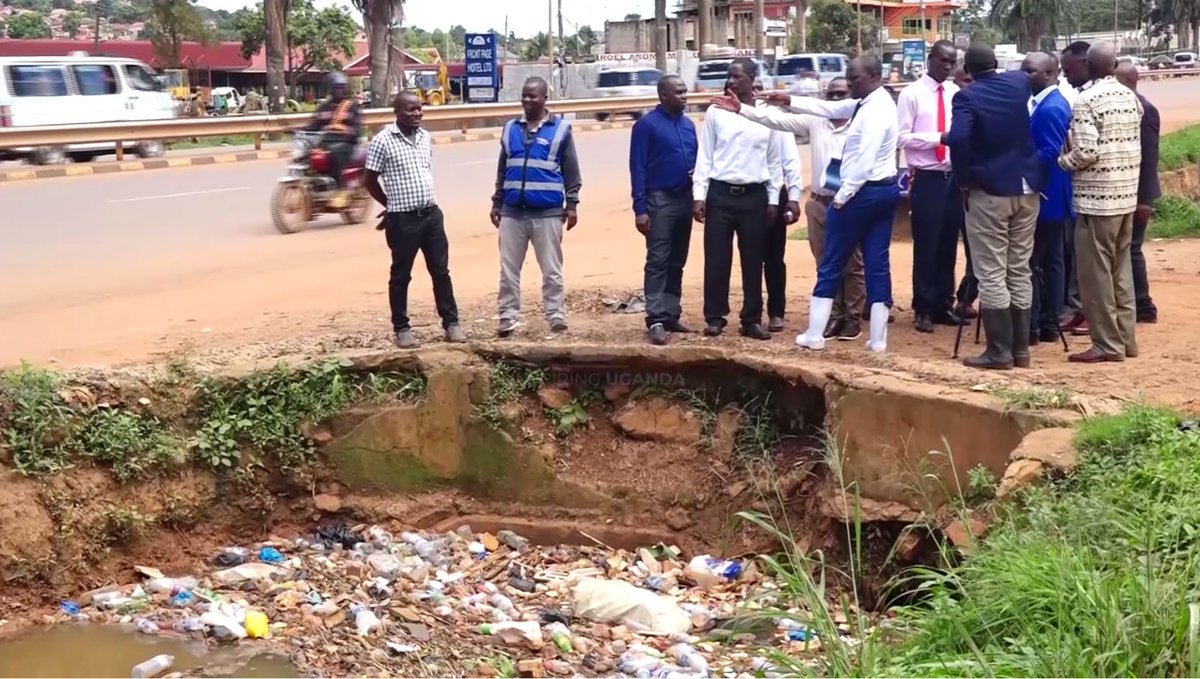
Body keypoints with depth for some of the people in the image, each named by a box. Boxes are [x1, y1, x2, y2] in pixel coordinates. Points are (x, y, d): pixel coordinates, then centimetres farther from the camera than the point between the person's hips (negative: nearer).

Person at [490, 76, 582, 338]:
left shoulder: (560, 128, 1)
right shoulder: (510, 128, 11)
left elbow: (571, 170, 3)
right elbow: (502, 169, 17)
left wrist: (572, 204, -1)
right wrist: (497, 202, 15)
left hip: (548, 212, -3)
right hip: (512, 211, 3)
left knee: (551, 270, 3)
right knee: (508, 269, 5)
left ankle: (557, 318, 9)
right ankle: (508, 318, 12)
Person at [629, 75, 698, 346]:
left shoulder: (688, 124, 12)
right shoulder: (647, 125, -7)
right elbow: (637, 168, -10)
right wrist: (640, 208, -16)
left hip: (684, 199, 7)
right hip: (660, 199, -6)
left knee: (677, 262, 10)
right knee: (658, 261, -8)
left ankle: (671, 315, 17)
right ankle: (656, 320, -9)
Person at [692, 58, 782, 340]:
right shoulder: (716, 112, 2)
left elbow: (774, 161, 8)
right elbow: (704, 157, 1)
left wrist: (773, 199, 4)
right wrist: (699, 195, -5)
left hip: (754, 195, 1)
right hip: (720, 193, -1)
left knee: (753, 261, 7)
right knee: (716, 259, 2)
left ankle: (752, 320, 15)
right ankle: (715, 317, 13)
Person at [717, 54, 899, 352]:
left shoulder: (874, 111, -19)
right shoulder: (869, 102, 11)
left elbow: (865, 162, -24)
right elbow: (831, 109, 17)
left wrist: (842, 196, -17)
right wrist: (791, 101, 12)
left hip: (863, 193, -10)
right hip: (885, 190, 10)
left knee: (831, 264, 1)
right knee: (877, 264, 8)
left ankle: (814, 335, 8)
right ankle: (877, 338, 10)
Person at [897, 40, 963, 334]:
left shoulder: (956, 93, 7)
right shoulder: (912, 93, -5)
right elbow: (903, 138, -11)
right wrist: (939, 138, -20)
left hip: (953, 177, 5)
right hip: (926, 178, -4)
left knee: (948, 245, 11)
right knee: (926, 246, 1)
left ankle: (943, 305, 22)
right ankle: (923, 309, 11)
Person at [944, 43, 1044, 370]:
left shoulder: (967, 96, -10)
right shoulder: (1019, 81, 6)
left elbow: (958, 139, -25)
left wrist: (964, 180, -11)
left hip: (989, 191, -5)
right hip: (1027, 188, 6)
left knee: (991, 275, -1)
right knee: (1020, 271, 12)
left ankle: (999, 352, 0)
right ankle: (1020, 349, 16)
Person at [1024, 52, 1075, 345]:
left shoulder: (1051, 108, -18)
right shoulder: (1045, 103, 14)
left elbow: (1051, 154, -23)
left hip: (1045, 196, -10)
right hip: (1048, 196, 10)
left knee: (1031, 262, -6)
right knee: (1050, 260, 12)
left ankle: (1031, 326, -1)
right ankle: (1048, 324, 17)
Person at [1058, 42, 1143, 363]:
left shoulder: (1086, 100, -13)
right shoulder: (1131, 97, 9)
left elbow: (1086, 152, -19)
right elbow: (1134, 145, 13)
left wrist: (1061, 160, -2)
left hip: (1097, 198, -8)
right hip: (1127, 194, 8)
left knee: (1096, 272, -1)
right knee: (1121, 267, 15)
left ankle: (1107, 344, 2)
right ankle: (1125, 337, 20)